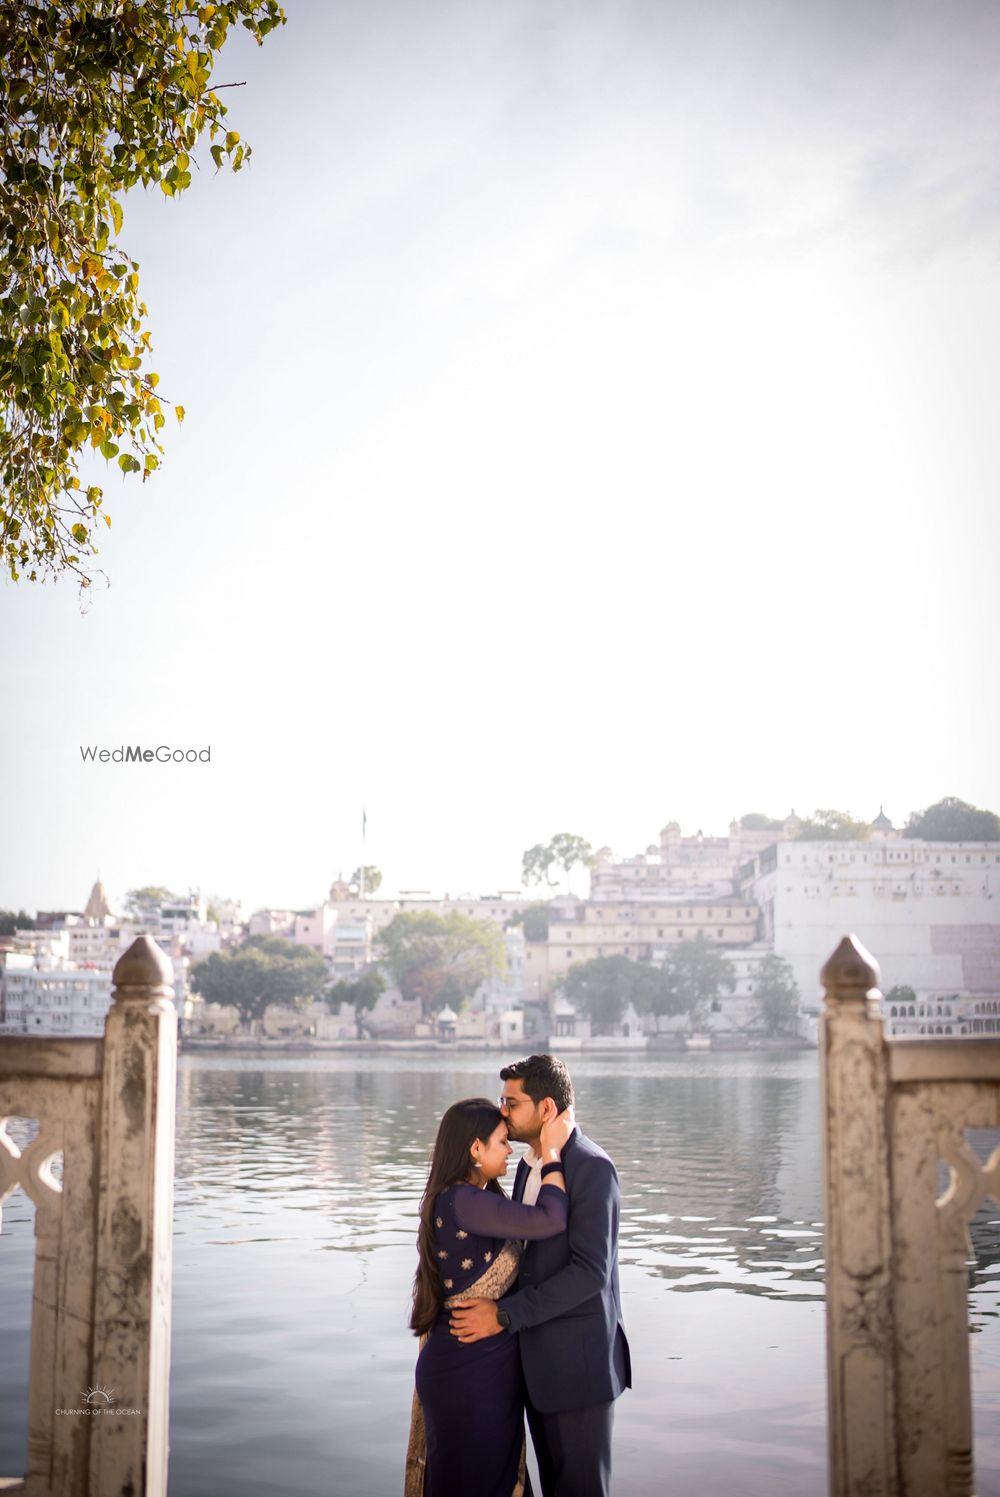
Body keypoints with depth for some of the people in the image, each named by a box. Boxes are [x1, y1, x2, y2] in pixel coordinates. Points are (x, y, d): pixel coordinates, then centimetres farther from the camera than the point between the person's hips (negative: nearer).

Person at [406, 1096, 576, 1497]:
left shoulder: (481, 1198, 7)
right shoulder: (460, 1202, -24)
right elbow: (550, 1220, -30)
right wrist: (551, 1151, -21)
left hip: (492, 1365, 10)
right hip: (466, 1371, -10)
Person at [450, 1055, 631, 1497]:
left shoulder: (593, 1168, -18)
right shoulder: (530, 1164, 10)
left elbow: (590, 1271, -24)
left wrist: (505, 1314, -24)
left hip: (578, 1358, -8)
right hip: (537, 1356, 8)